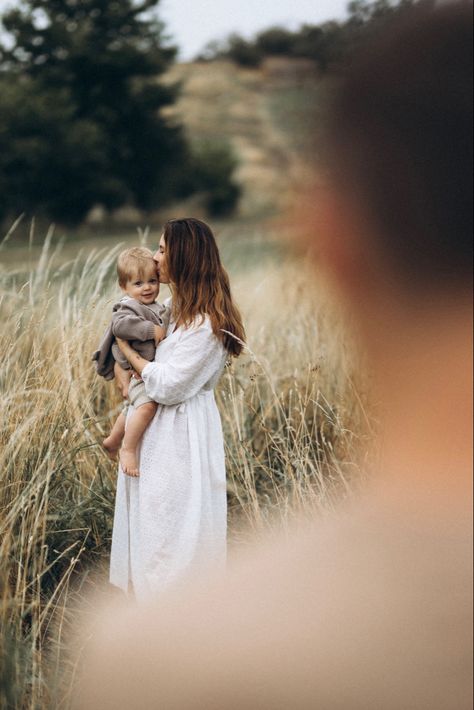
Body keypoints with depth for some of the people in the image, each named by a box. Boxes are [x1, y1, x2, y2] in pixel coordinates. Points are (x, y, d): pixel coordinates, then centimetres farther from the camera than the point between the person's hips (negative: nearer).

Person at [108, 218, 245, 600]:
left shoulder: (206, 323, -22)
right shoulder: (178, 306, 7)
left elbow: (167, 386, -22)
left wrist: (127, 349, -11)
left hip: (181, 435, -9)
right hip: (162, 429, 9)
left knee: (174, 522, 2)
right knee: (152, 516, 17)